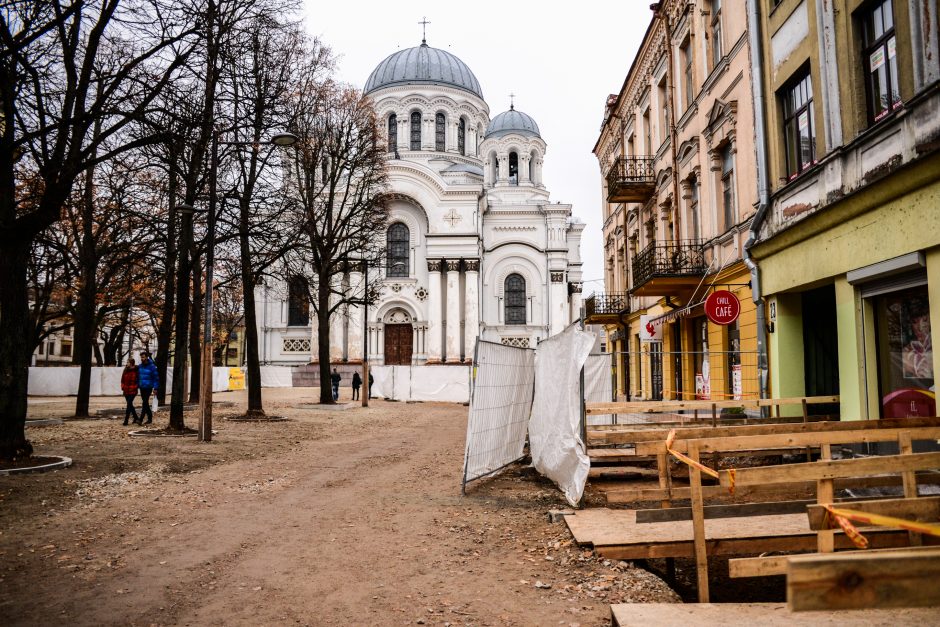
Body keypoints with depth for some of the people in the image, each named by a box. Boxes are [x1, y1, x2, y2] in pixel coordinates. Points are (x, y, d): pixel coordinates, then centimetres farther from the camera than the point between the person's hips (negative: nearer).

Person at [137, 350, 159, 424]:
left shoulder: (152, 366, -11)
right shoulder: (140, 366, 6)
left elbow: (156, 378, -9)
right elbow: (138, 377, 15)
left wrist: (155, 388, -11)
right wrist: (137, 386, 10)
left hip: (148, 388, -6)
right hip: (142, 387, 6)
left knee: (145, 403, -9)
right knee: (146, 403, 11)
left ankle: (141, 419, -9)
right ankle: (150, 418, 21)